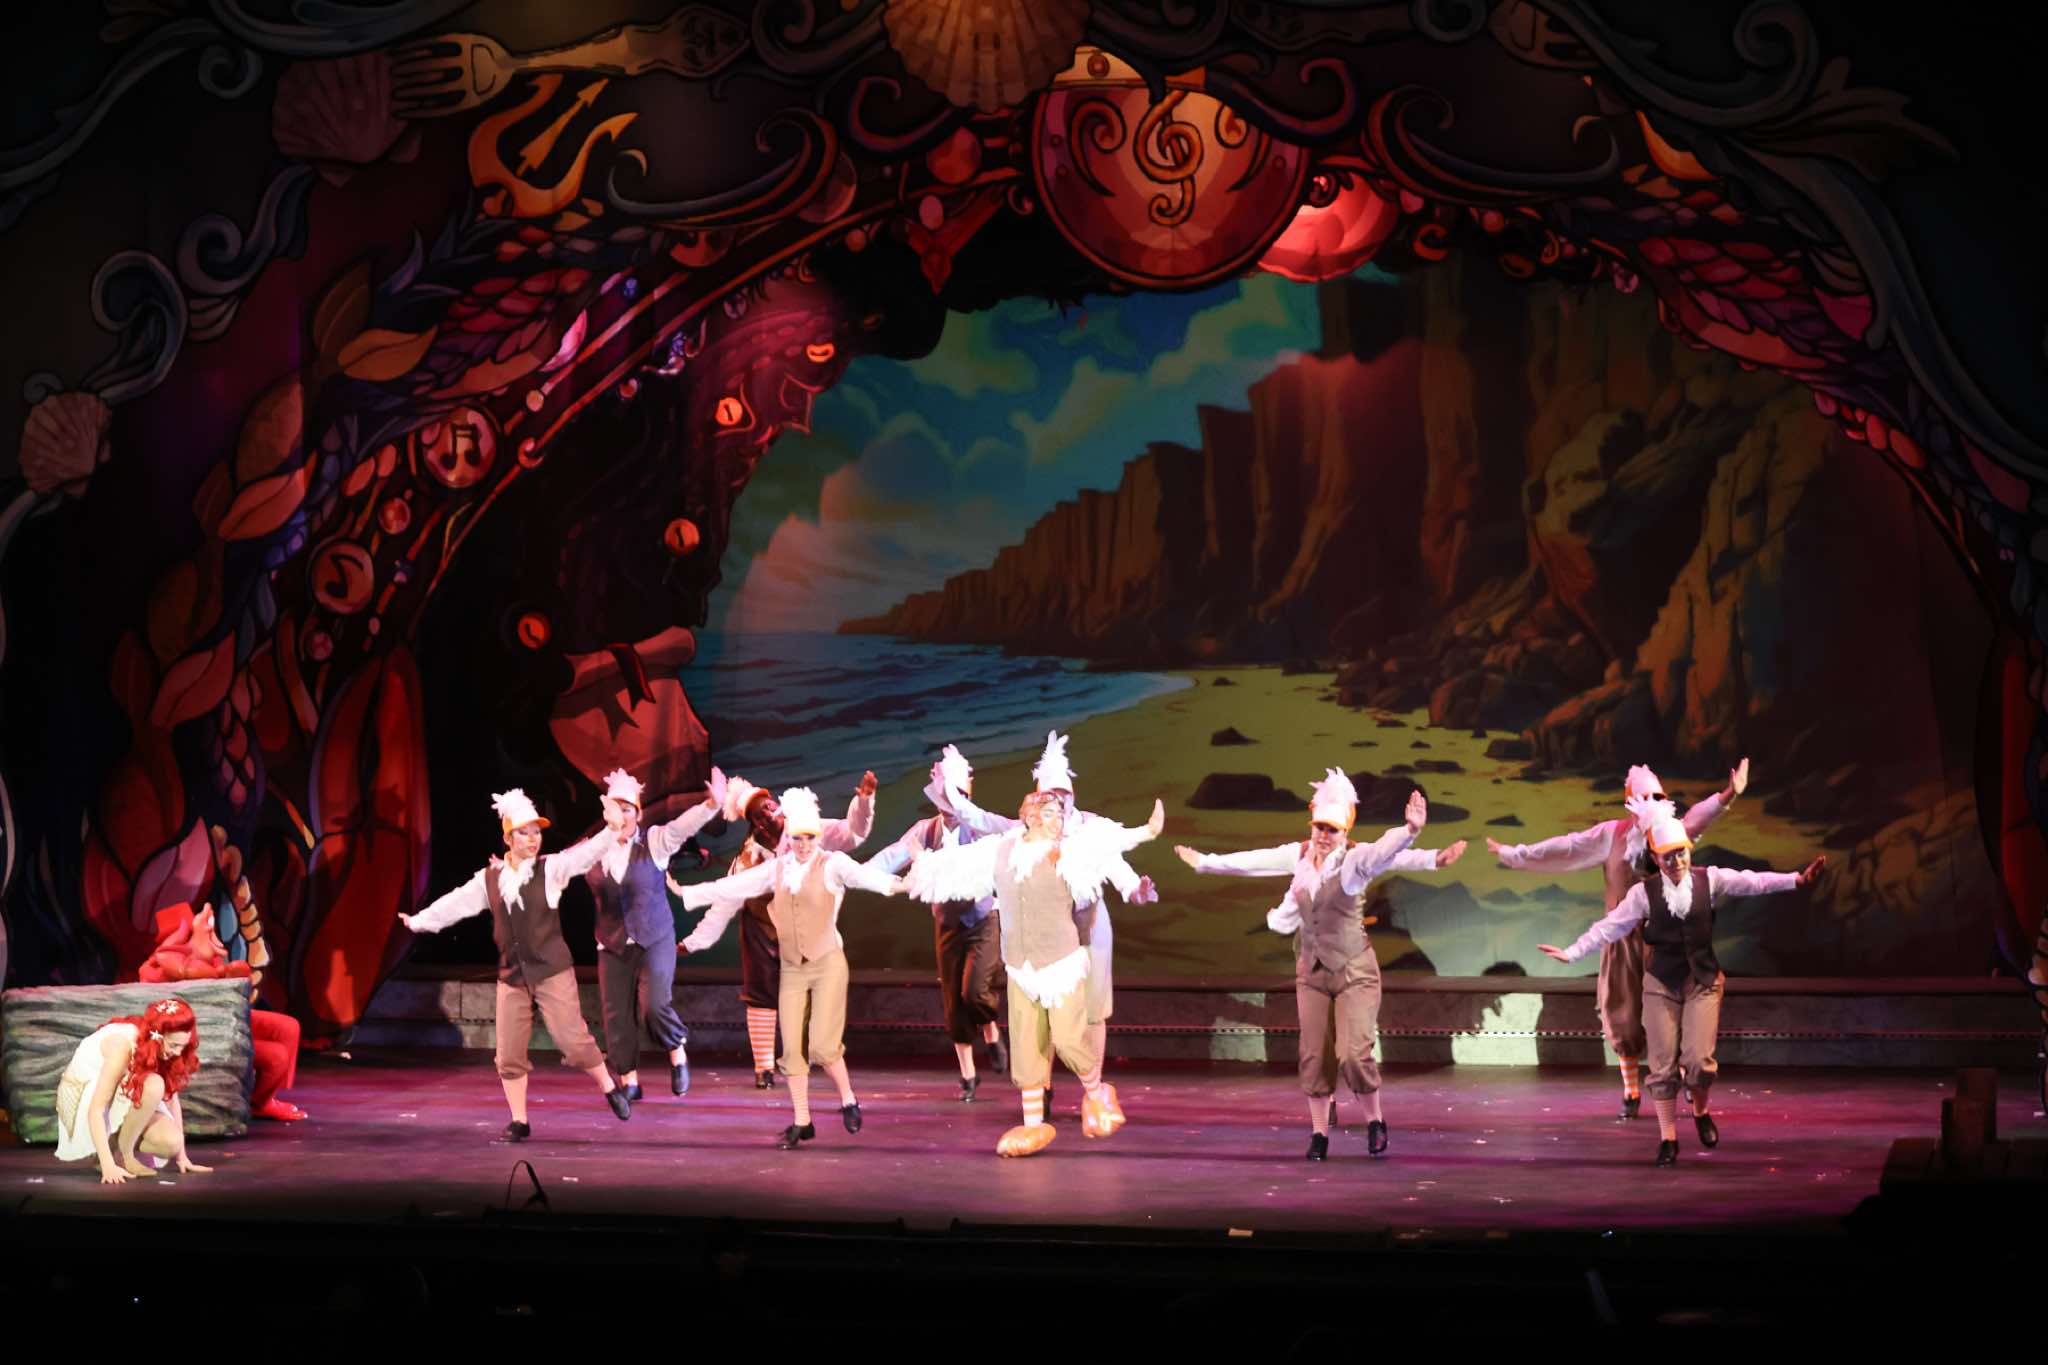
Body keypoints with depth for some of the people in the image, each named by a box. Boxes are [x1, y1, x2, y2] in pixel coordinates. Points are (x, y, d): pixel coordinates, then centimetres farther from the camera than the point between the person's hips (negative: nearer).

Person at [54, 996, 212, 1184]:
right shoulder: (122, 1044, -31)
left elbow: (171, 1098, -4)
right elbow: (96, 1110, -33)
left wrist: (182, 1156, -5)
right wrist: (108, 1165, -40)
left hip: (125, 1102, 6)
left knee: (172, 1142, -20)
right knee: (153, 1085, -33)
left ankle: (115, 1141, 5)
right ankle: (121, 1155, -17)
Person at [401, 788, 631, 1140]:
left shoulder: (550, 868, -3)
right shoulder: (489, 878, 7)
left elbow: (584, 854, -15)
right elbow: (456, 903, 13)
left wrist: (615, 830, -29)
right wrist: (418, 922, 13)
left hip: (553, 971, -3)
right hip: (512, 975, 4)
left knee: (573, 1039, -8)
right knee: (509, 1055, 3)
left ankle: (610, 1087, 16)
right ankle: (519, 1121, 14)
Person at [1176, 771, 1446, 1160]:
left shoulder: (1355, 859, -14)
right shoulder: (1299, 855, 2)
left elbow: (1387, 852, -34)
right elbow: (1253, 861, 15)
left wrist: (1410, 831, -56)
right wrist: (1204, 862, 26)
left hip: (1354, 971, -5)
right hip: (1312, 971, 5)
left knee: (1354, 1053, -11)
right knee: (1314, 1055, 2)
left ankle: (1375, 1121, 12)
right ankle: (1319, 1132, 14)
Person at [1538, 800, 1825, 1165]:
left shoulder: (1709, 880, -2)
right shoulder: (1644, 892, -4)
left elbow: (1753, 882, -13)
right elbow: (1611, 927, -2)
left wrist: (1797, 878, -26)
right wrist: (1572, 953, -7)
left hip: (1703, 980, 0)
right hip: (1662, 983, 0)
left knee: (1699, 1060, -11)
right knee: (1663, 1065, 0)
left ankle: (1701, 1112, 21)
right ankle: (1668, 1139, 11)